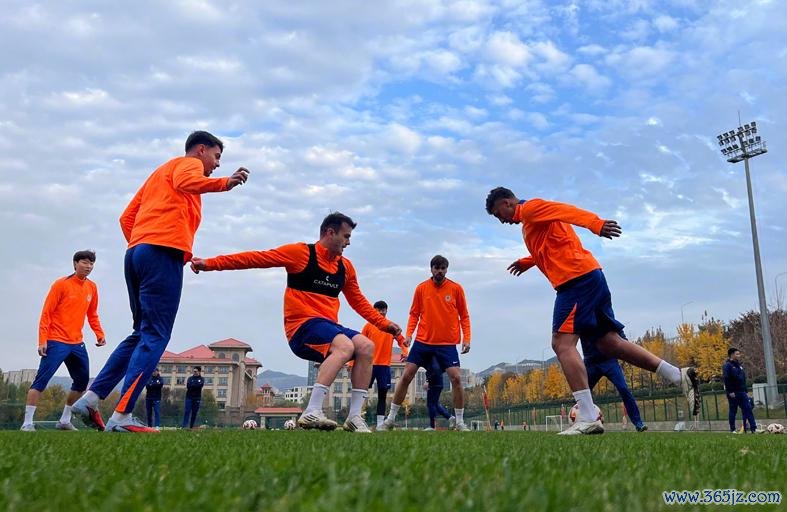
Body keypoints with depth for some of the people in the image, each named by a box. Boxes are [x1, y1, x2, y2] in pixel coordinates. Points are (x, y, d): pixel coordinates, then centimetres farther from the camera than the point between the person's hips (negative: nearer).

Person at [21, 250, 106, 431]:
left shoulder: (92, 287, 10)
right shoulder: (61, 284, -6)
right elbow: (46, 313, -8)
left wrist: (99, 334, 6)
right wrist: (42, 340, -15)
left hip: (77, 343, 7)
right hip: (56, 342, -7)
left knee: (82, 381, 8)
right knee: (41, 381, -10)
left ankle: (65, 421, 20)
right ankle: (27, 423, -5)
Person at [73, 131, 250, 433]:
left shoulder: (160, 172, 33)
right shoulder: (188, 163, 9)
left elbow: (126, 217, 27)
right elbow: (185, 183, -18)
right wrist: (225, 183, -25)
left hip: (136, 252, 9)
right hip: (163, 252, -9)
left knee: (142, 334, 14)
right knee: (155, 336, -11)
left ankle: (91, 398, 10)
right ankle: (122, 416, -16)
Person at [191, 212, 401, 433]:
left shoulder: (345, 267, 15)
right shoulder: (301, 253, -3)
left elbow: (359, 302, 25)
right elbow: (257, 258, -5)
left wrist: (385, 324, 17)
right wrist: (210, 263, -10)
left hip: (329, 327, 7)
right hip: (302, 326, -7)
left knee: (366, 346, -15)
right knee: (345, 345, -31)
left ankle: (354, 416, -12)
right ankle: (312, 413, -34)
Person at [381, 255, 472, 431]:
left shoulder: (456, 288, 1)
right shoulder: (421, 288, 3)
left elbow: (464, 316, 5)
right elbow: (414, 314, 9)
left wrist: (466, 338, -5)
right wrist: (409, 334, -4)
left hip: (447, 343, -1)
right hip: (423, 341, 1)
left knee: (456, 378, -12)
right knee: (406, 376, -1)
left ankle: (460, 423, 4)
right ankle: (390, 419, 12)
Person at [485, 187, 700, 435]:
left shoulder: (529, 208, -1)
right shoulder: (530, 220, 28)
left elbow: (565, 210, -18)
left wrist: (595, 223, -32)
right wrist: (528, 261, 39)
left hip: (577, 278, -10)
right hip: (590, 276, 10)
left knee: (562, 343, -15)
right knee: (609, 343, 8)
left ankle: (587, 418, -23)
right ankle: (680, 376, 8)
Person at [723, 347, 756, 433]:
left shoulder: (739, 365, 15)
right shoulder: (727, 365, -10)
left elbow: (743, 379, 21)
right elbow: (726, 379, -17)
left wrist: (745, 391, 17)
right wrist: (730, 392, -21)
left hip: (742, 392, 7)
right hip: (733, 393, -7)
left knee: (748, 409, 1)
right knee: (733, 411, 1)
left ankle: (753, 428, 2)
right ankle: (732, 429, 8)